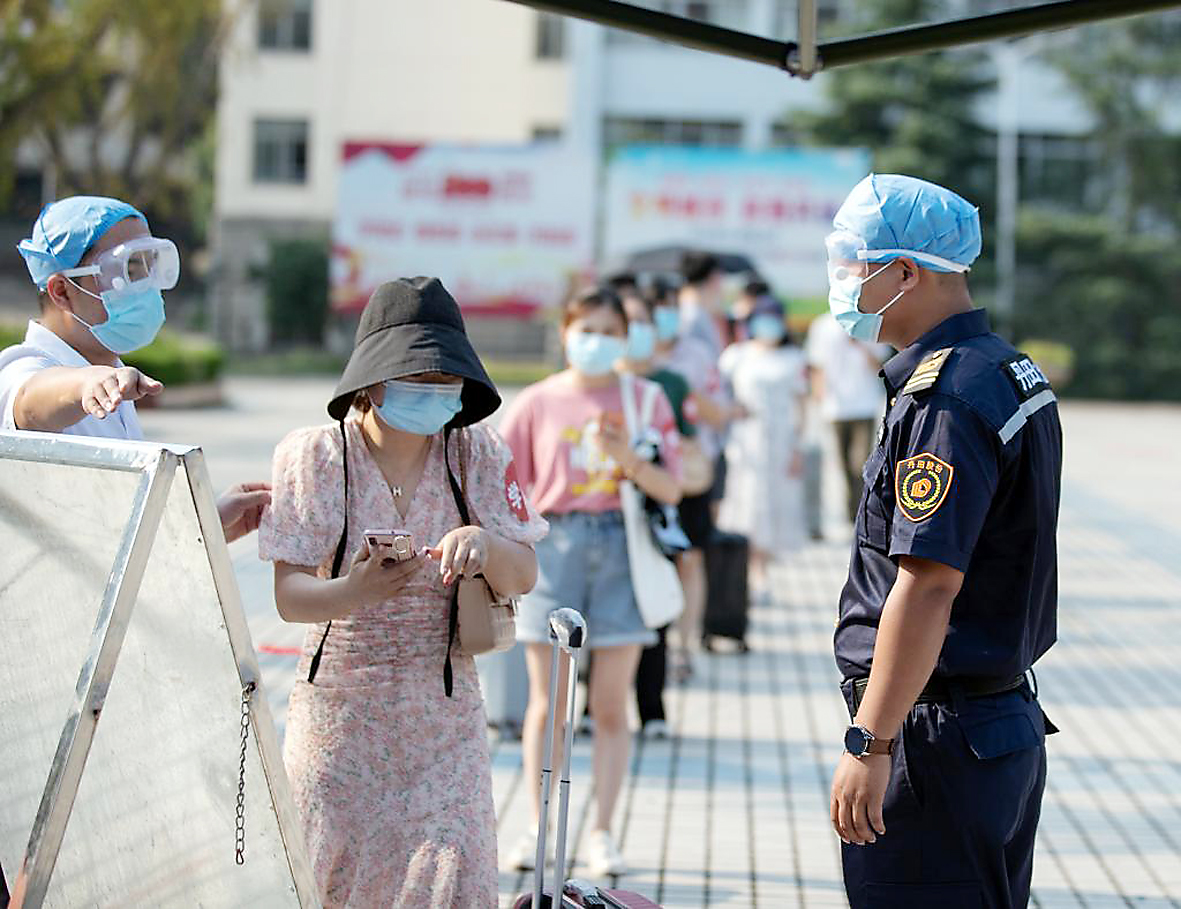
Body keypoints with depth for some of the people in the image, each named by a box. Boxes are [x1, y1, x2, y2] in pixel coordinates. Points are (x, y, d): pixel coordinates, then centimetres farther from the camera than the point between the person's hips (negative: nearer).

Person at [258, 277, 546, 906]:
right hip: (337, 707, -1)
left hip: (443, 710, 1)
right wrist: (355, 592, -36)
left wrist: (485, 542, -26)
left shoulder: (476, 453, -1)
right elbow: (289, 596, -13)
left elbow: (523, 578, -3)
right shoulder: (313, 456, -8)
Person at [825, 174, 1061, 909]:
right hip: (1007, 722, 10)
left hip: (935, 737, -10)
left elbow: (928, 584, -25)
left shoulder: (946, 400, -19)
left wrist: (867, 745, -23)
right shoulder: (1014, 374, 13)